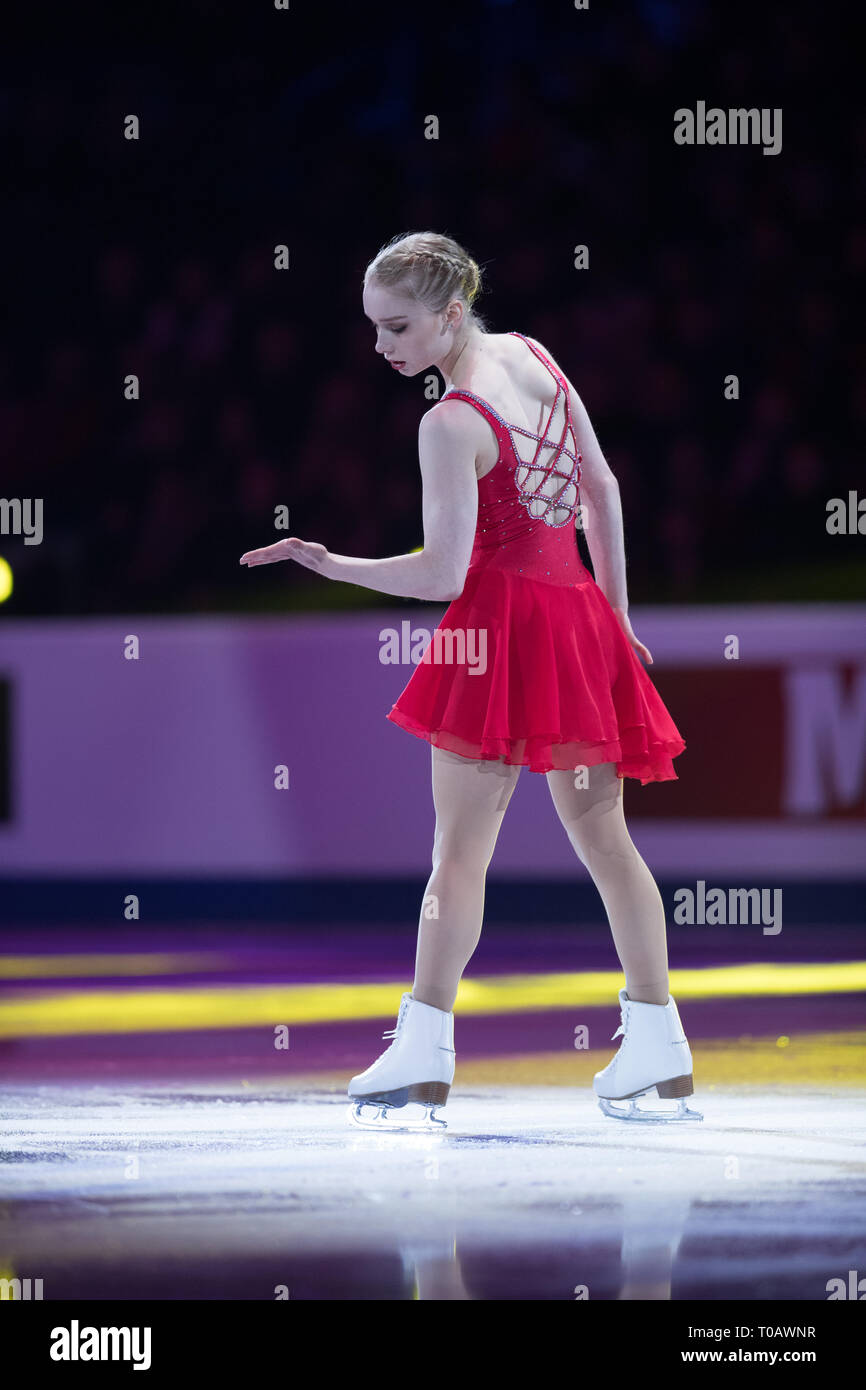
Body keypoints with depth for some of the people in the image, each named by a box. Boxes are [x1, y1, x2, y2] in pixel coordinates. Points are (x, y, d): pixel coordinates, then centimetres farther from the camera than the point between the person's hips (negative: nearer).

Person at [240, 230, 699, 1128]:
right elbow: (603, 490, 15)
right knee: (601, 835, 12)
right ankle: (660, 1059, 15)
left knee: (459, 844, -4)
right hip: (582, 616, 8)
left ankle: (423, 1055, -6)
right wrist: (614, 611, 22)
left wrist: (326, 563, -9)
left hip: (502, 622, -8)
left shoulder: (450, 423, -16)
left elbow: (441, 573, -17)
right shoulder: (531, 355, 8)